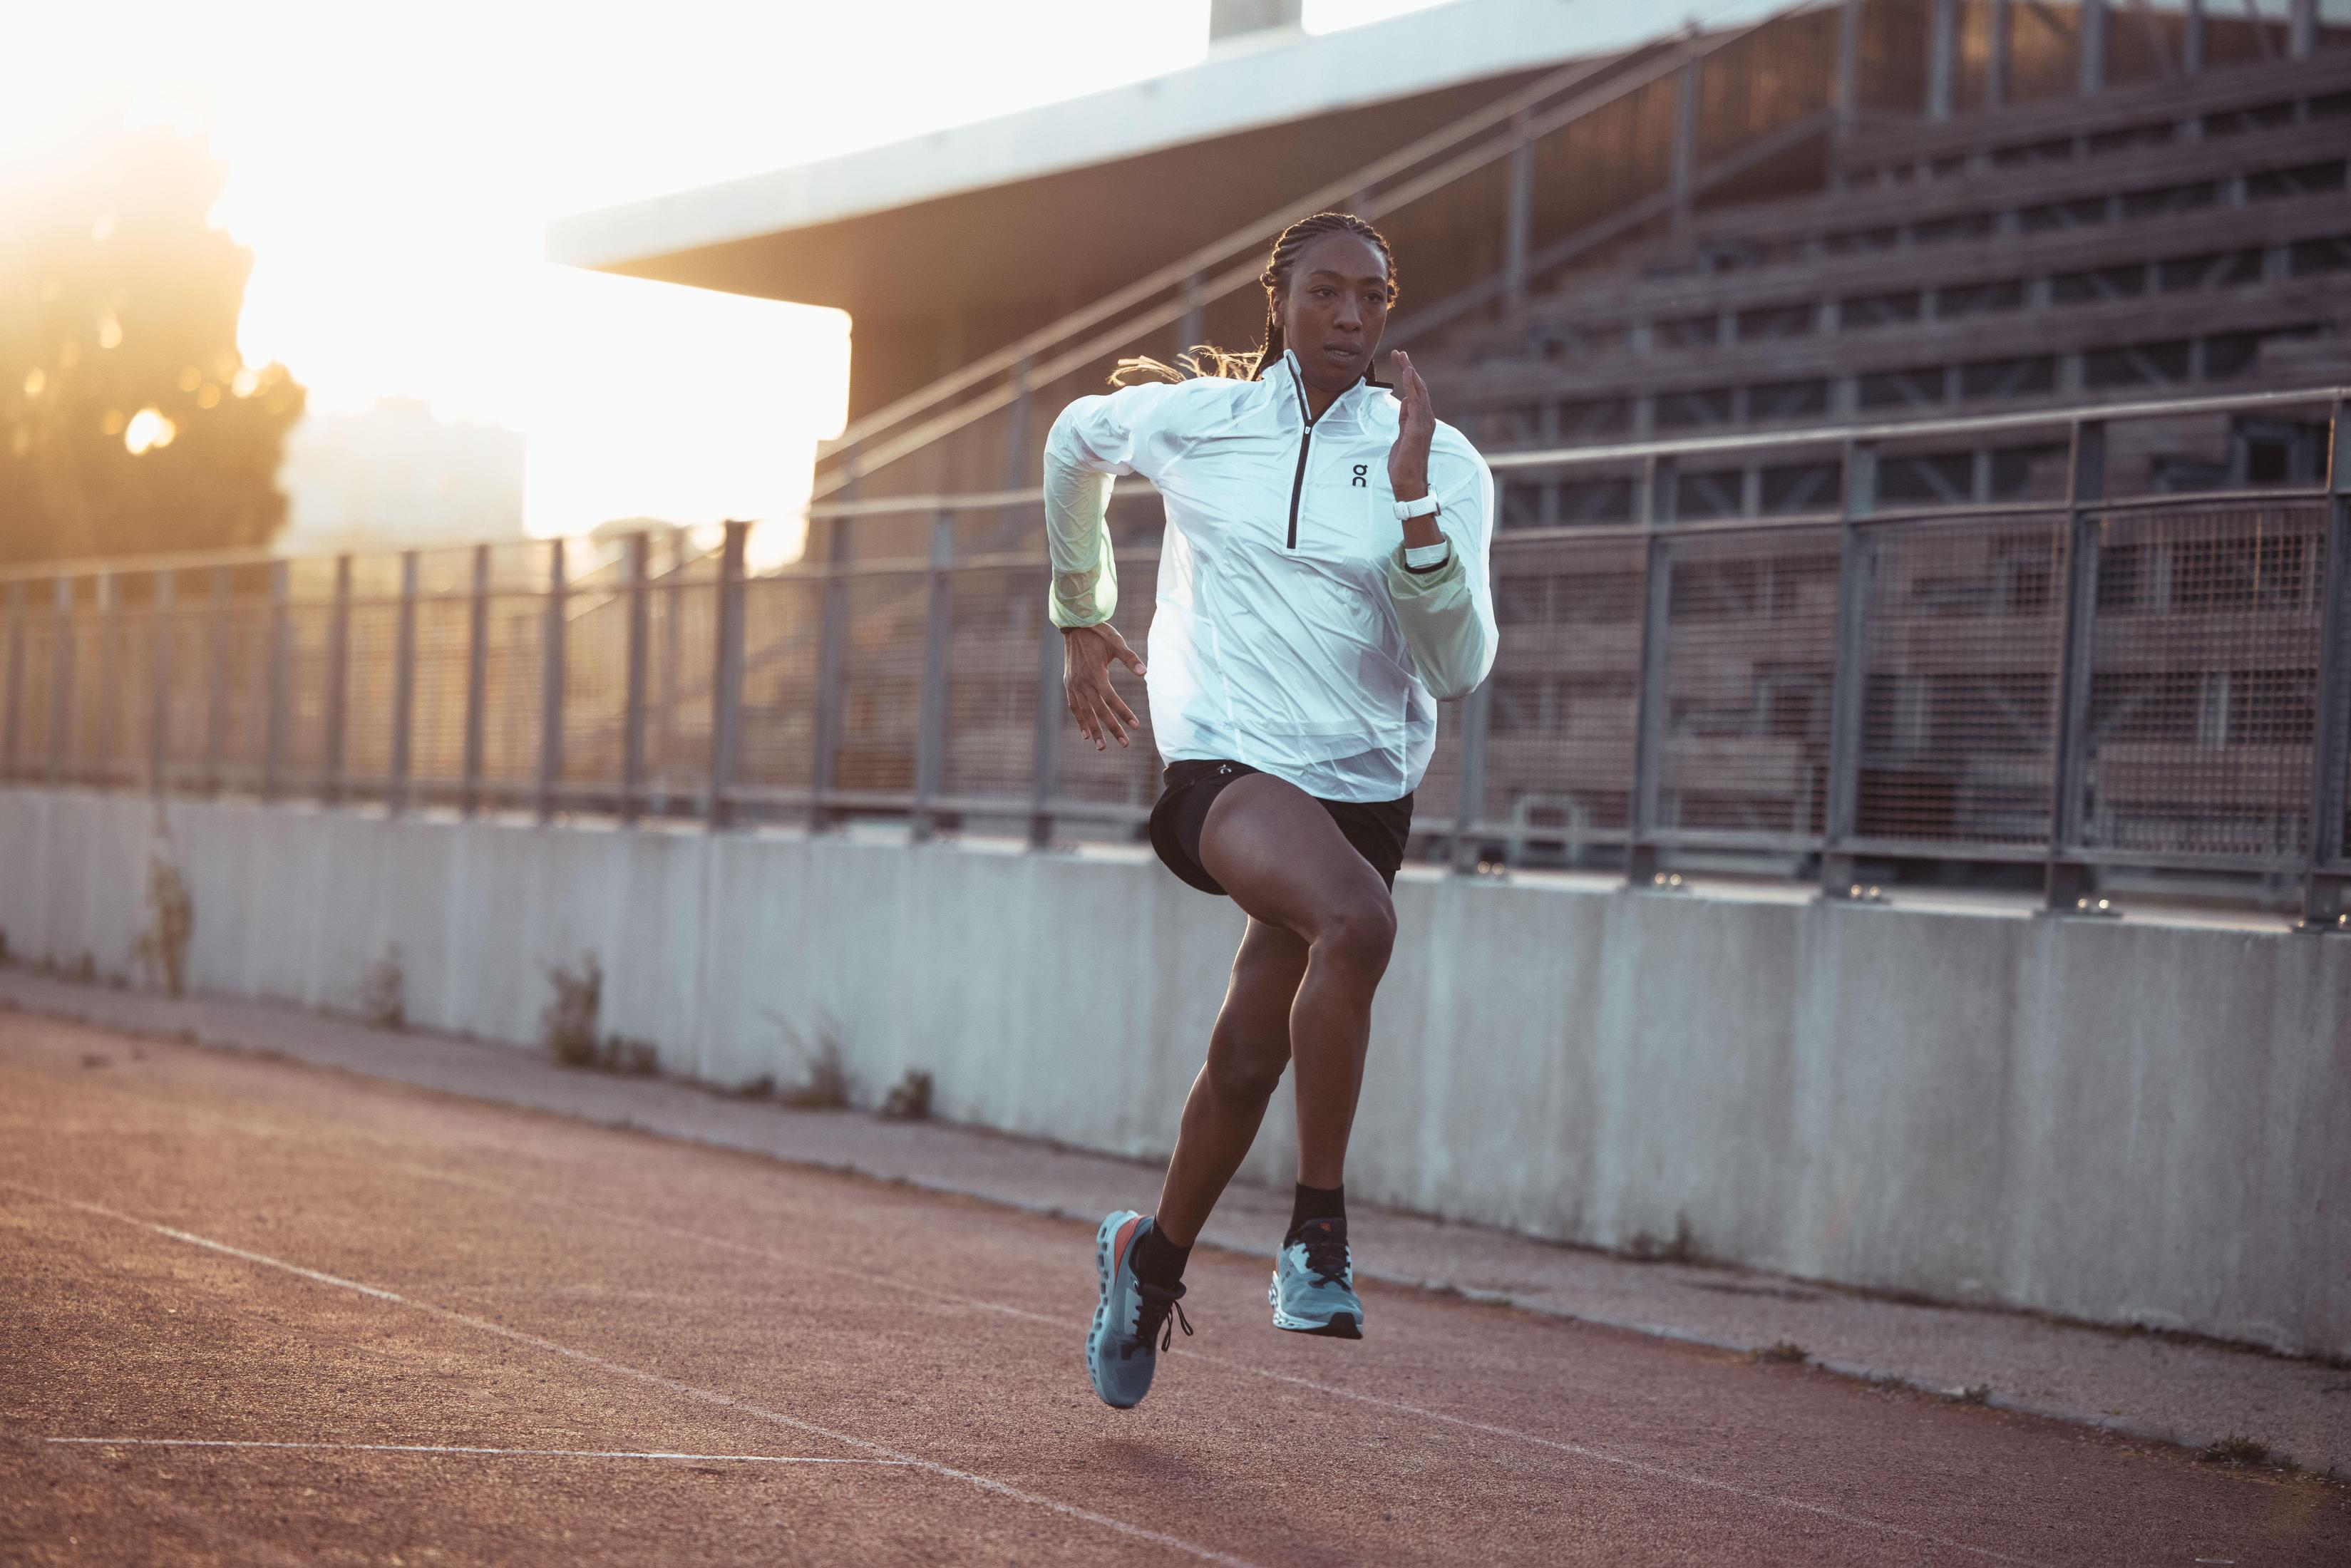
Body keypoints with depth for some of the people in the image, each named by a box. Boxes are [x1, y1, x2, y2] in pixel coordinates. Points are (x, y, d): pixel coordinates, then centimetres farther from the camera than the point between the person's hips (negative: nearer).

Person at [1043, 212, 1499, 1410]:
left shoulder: (1441, 466, -1)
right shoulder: (1187, 420, 1)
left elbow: (1459, 668, -10)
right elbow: (1076, 443, 24)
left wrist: (1415, 506, -22)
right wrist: (1079, 615, 32)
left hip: (1366, 783, 3)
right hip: (1227, 762, -2)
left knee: (1248, 1062, 8)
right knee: (1357, 919, -34)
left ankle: (1152, 1257, 38)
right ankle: (1318, 1232, -25)